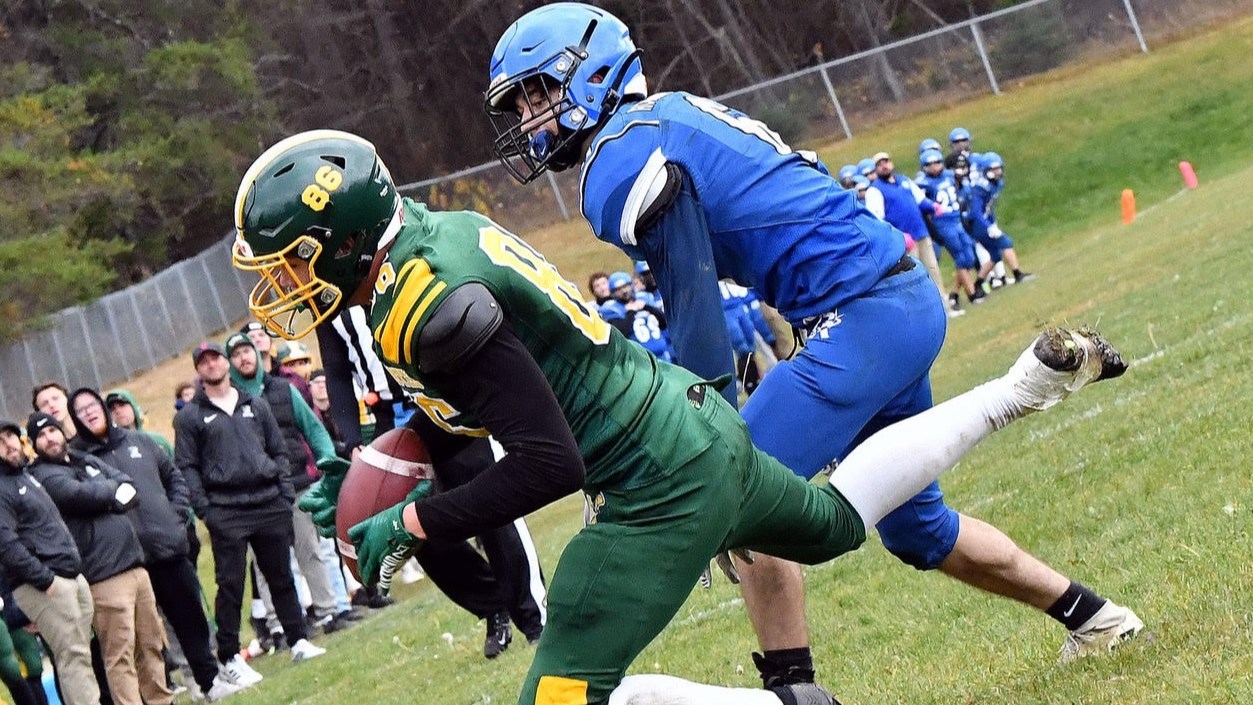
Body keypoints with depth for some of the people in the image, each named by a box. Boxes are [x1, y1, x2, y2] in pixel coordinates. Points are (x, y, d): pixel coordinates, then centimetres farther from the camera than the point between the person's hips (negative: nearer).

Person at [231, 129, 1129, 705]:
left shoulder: (431, 305, -24)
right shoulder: (440, 227, 4)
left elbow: (550, 465, -25)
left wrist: (410, 523, -19)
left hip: (659, 487, -10)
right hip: (701, 423, 10)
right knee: (837, 522, 34)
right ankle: (1030, 381, 38)